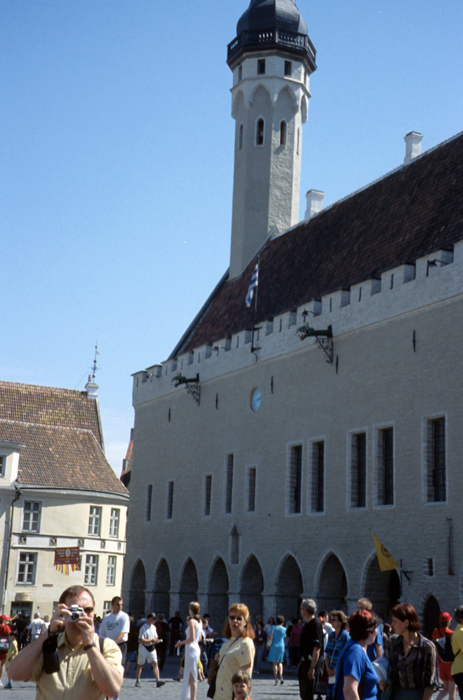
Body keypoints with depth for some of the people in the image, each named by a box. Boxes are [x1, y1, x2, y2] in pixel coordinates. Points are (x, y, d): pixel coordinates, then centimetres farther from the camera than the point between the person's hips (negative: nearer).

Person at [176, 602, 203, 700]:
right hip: (196, 648, 9)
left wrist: (181, 642, -8)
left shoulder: (192, 621, -14)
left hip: (191, 648, -9)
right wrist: (184, 642, 20)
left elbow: (192, 638, -21)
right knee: (189, 676, 16)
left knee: (191, 677, -5)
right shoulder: (200, 622, 10)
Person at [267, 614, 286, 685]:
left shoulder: (274, 628, -4)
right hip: (282, 646, 3)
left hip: (274, 646, -2)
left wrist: (267, 643, 11)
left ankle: (276, 679, -2)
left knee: (274, 663, 3)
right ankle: (281, 676, -4)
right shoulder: (284, 629, 3)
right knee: (280, 662, 16)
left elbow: (270, 636, -3)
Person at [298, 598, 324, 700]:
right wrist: (301, 662, 22)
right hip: (304, 663, 10)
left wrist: (312, 668, -25)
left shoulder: (316, 624, -15)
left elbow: (317, 648, -21)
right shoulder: (307, 625, 15)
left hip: (311, 663, -10)